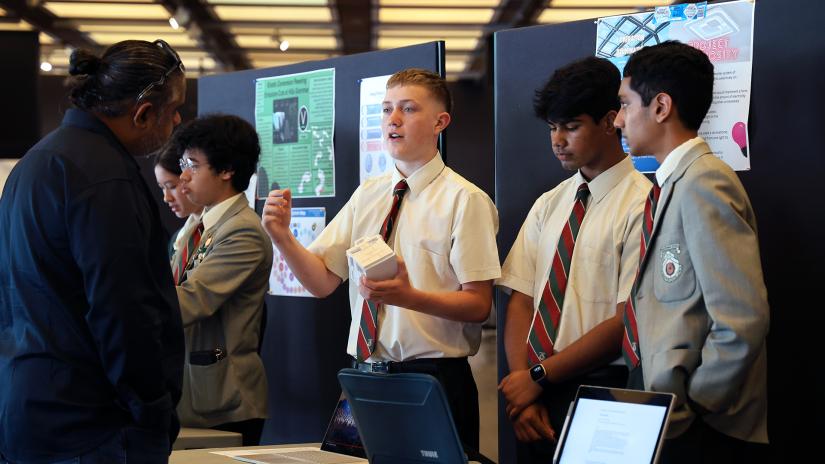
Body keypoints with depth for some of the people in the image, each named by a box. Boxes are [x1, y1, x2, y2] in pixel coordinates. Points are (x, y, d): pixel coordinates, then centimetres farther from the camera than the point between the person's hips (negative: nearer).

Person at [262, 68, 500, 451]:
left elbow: (479, 305, -12)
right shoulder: (367, 195, 11)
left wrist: (408, 297, -27)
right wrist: (281, 236, -10)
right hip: (365, 375, 5)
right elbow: (322, 281, 6)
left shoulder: (464, 199, -6)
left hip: (433, 379, -5)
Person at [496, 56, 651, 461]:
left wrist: (539, 376, -12)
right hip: (536, 392, 5)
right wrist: (522, 384, -6)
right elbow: (520, 302, 7)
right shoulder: (548, 205, 11)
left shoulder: (641, 204, -9)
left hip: (601, 392, -5)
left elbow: (629, 321, -14)